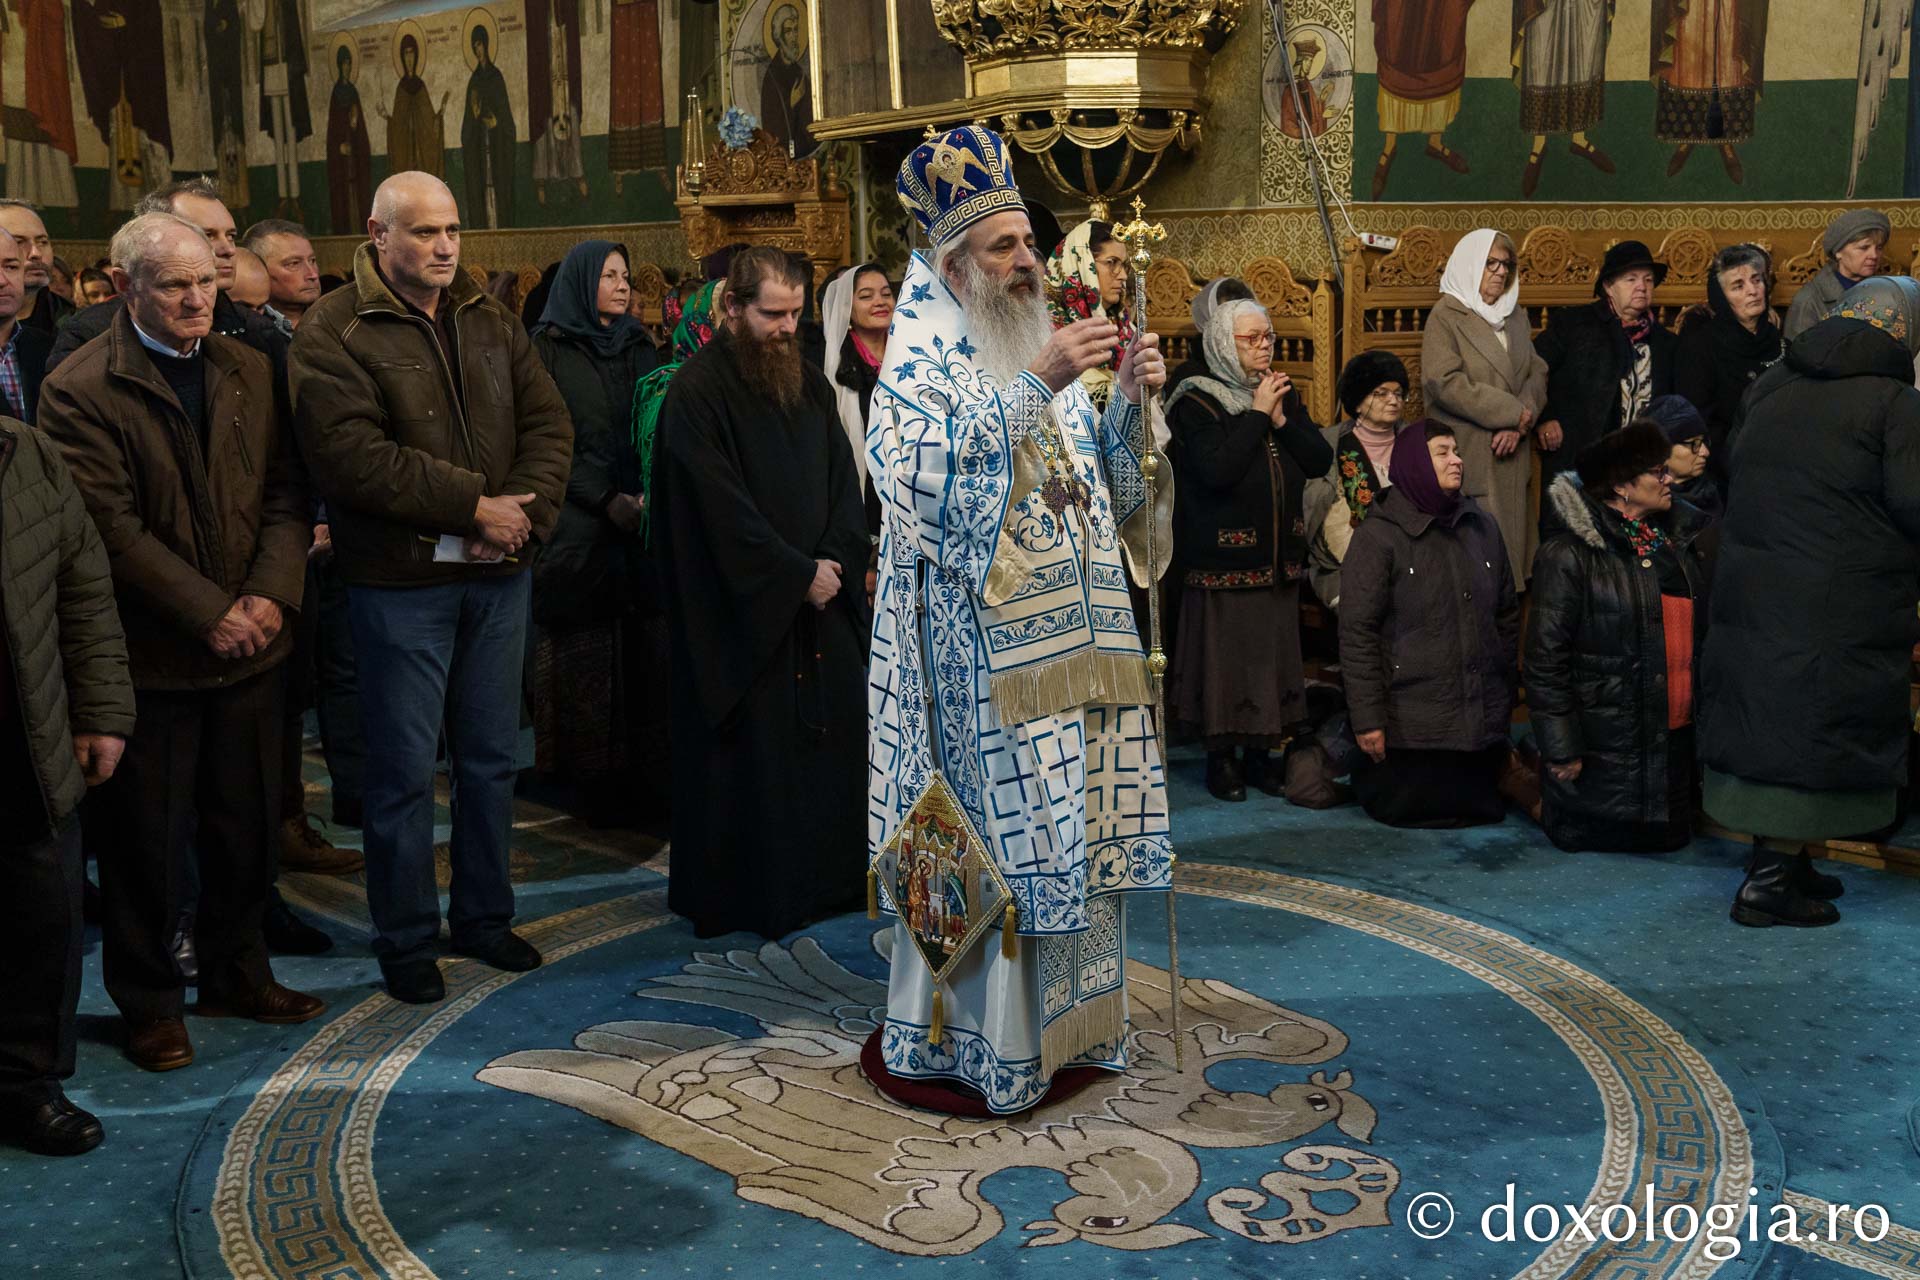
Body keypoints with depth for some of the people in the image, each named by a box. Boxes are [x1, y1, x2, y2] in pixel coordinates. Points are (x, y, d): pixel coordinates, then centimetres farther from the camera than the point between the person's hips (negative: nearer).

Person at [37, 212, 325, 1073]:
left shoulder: (250, 372, 7)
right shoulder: (80, 389, -9)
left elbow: (285, 496, 4)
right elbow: (112, 527, -15)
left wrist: (270, 595, -11)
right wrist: (209, 613, -17)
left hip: (248, 643, 5)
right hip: (151, 653, -5)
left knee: (244, 824, 15)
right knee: (147, 839, 7)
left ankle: (236, 973, 32)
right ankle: (148, 1001, 22)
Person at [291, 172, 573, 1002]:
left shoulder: (490, 323, 11)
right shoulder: (333, 333, -8)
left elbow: (548, 423, 6)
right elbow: (350, 456, -19)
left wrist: (523, 510, -13)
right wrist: (475, 505, -18)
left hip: (498, 574, 5)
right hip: (400, 581, -5)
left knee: (491, 756, 14)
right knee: (404, 768, 3)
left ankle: (484, 915, 29)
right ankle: (405, 940, 17)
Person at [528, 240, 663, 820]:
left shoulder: (638, 347, 16)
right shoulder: (548, 349, 1)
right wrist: (608, 500, -15)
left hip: (642, 520, 4)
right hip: (578, 528, -4)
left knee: (641, 649, -1)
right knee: (586, 656, -3)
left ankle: (637, 767, 6)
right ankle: (596, 785, 3)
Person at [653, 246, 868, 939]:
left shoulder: (810, 384, 10)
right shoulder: (696, 392, -11)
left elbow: (844, 481, 8)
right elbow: (723, 510, -15)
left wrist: (836, 560, -8)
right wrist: (797, 575, -14)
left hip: (822, 598, 6)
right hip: (743, 612, -6)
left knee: (834, 732, 8)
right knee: (753, 751, 0)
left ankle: (833, 877, 20)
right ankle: (752, 896, 12)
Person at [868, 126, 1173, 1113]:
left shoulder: (1039, 350, 16)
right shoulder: (920, 362, -5)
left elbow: (1100, 479, 18)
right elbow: (928, 472, -23)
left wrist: (1128, 398, 1)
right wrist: (1037, 387, -25)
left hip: (1070, 634, 7)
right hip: (982, 648, -7)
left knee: (1072, 830, 11)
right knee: (989, 831, -4)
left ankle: (1062, 1020, 25)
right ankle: (973, 1042, 9)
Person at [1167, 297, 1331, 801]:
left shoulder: (1284, 395, 12)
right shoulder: (1197, 403, -7)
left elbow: (1320, 460, 3)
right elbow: (1217, 471, -22)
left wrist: (1281, 420, -9)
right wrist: (1257, 414, -15)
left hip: (1278, 553, 6)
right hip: (1224, 556, -6)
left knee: (1274, 652, 8)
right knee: (1224, 655, -2)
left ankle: (1262, 751, 19)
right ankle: (1220, 756, 11)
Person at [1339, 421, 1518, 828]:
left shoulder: (1482, 526, 7)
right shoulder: (1377, 537, -8)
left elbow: (1507, 614, 15)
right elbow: (1357, 633, -11)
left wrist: (1504, 695, 13)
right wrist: (1367, 719, -14)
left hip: (1481, 717, 5)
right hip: (1414, 722, -5)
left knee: (1482, 808, 11)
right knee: (1409, 810, 3)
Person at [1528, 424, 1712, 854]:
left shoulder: (1678, 539, 9)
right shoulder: (1569, 555, -13)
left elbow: (1698, 631, 19)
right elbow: (1546, 657, -14)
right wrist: (1561, 750, -16)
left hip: (1675, 738, 7)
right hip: (1606, 747, -7)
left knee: (1669, 837, 12)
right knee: (1597, 836, 1)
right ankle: (1531, 786, 24)